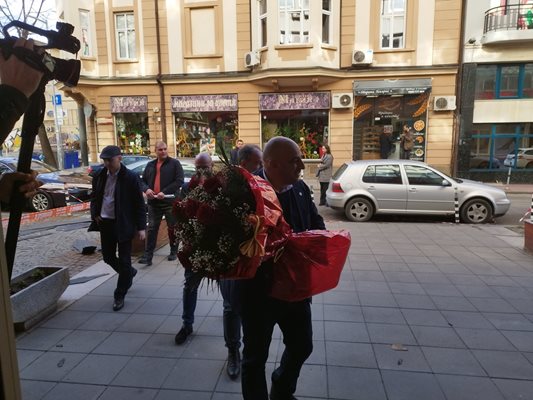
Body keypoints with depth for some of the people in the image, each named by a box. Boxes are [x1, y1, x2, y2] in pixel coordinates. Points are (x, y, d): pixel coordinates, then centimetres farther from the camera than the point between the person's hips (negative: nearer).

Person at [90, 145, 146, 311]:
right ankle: (129, 273, 43)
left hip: (123, 224, -5)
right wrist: (94, 214, 2)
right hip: (105, 223, 6)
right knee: (108, 257, 15)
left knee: (124, 261, 1)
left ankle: (120, 296, 16)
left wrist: (141, 227, -11)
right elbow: (94, 197, 19)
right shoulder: (99, 176, 4)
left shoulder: (130, 178, -11)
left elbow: (139, 204, -9)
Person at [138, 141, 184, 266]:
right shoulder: (150, 165, 15)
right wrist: (146, 189, -6)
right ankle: (147, 255, 3)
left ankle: (174, 251, 25)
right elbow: (143, 181, 18)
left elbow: (179, 181, -11)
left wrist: (165, 192, -19)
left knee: (172, 228, 10)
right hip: (153, 202, 4)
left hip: (170, 201, -3)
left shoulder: (175, 163, -1)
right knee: (152, 228, 2)